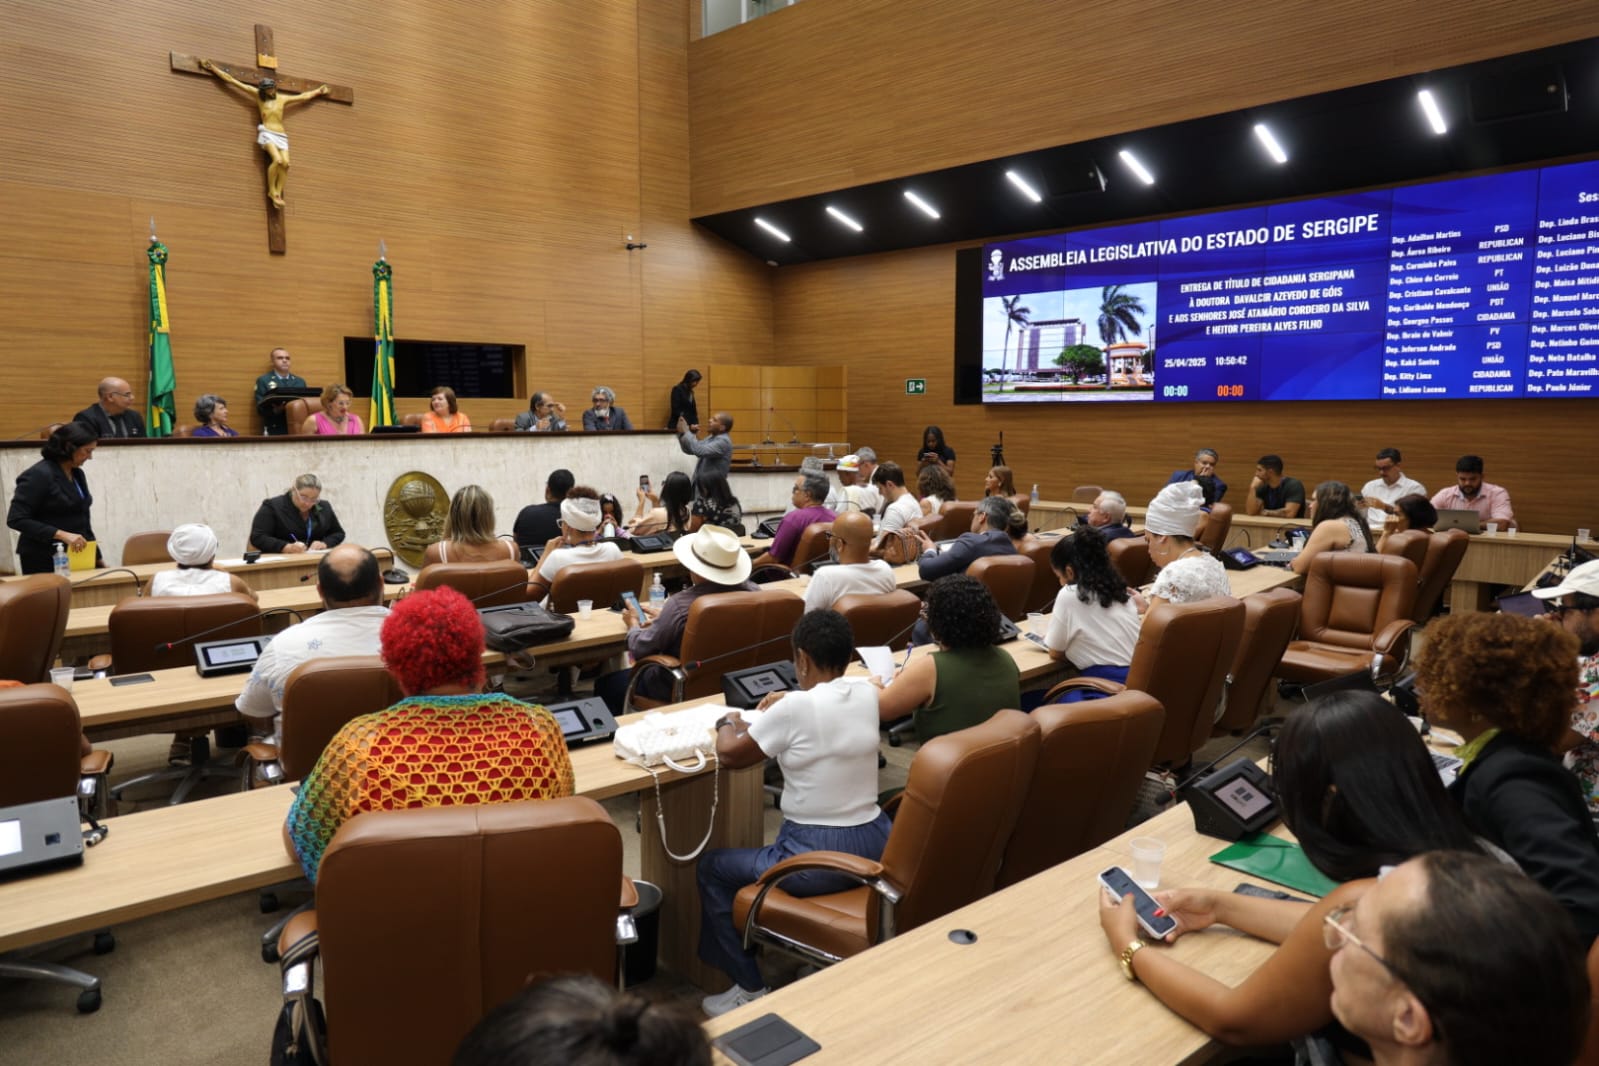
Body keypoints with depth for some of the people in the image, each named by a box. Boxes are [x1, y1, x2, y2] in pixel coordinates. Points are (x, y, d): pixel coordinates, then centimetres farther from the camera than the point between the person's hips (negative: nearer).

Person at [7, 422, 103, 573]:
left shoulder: (77, 473, 11)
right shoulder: (38, 475, -13)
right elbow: (16, 519, -18)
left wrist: (98, 557, 15)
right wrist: (62, 535, -25)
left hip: (77, 556, 7)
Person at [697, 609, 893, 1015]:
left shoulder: (796, 708, -19)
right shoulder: (867, 694, 0)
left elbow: (729, 755, -5)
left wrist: (728, 722, 14)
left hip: (819, 858, -7)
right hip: (875, 847, 7)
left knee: (711, 867, 14)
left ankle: (749, 988, 19)